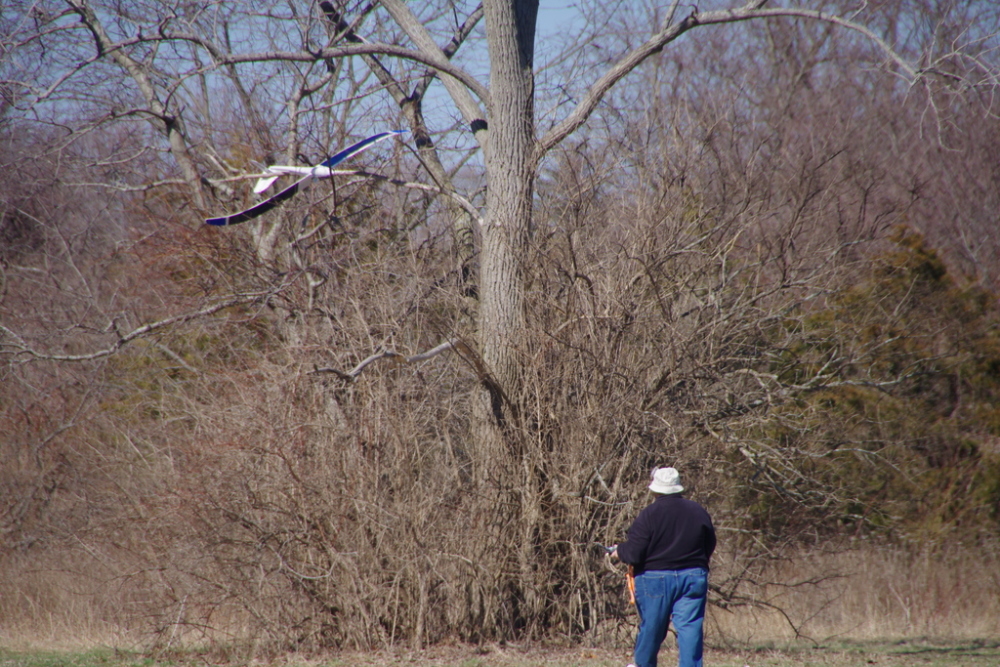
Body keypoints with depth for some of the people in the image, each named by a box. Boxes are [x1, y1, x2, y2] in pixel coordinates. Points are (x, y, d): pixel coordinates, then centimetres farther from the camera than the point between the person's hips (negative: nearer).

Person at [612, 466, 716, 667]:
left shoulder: (650, 514, -12)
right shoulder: (698, 512, 1)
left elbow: (633, 553, -12)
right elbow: (709, 546, 13)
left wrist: (619, 550, 9)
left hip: (656, 578, -2)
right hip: (693, 577, 2)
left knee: (652, 626, 11)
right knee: (690, 627, 1)